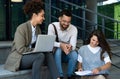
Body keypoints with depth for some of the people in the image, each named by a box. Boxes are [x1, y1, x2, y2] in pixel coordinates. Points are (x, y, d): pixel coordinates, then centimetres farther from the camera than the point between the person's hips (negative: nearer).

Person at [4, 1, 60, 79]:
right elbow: (20, 49, -22)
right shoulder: (22, 28, -17)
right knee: (40, 55, -32)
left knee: (48, 54, -18)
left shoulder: (38, 28, 8)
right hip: (18, 59, -7)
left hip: (30, 56, 7)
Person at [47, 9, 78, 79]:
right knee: (58, 50, -35)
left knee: (74, 54, -30)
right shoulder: (52, 26, -13)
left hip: (67, 54, 2)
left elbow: (73, 45, -20)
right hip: (55, 53, -1)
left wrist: (70, 47, -45)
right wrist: (61, 45, -43)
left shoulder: (74, 29, -9)